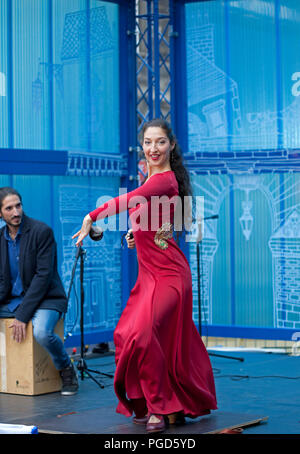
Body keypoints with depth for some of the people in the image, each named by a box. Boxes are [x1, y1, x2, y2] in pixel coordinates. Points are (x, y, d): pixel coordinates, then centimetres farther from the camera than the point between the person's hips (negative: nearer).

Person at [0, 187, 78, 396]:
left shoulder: (42, 231, -13)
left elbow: (43, 275, -18)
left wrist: (23, 315, -23)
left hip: (44, 298, -6)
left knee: (42, 332, -35)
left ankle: (67, 369, -5)